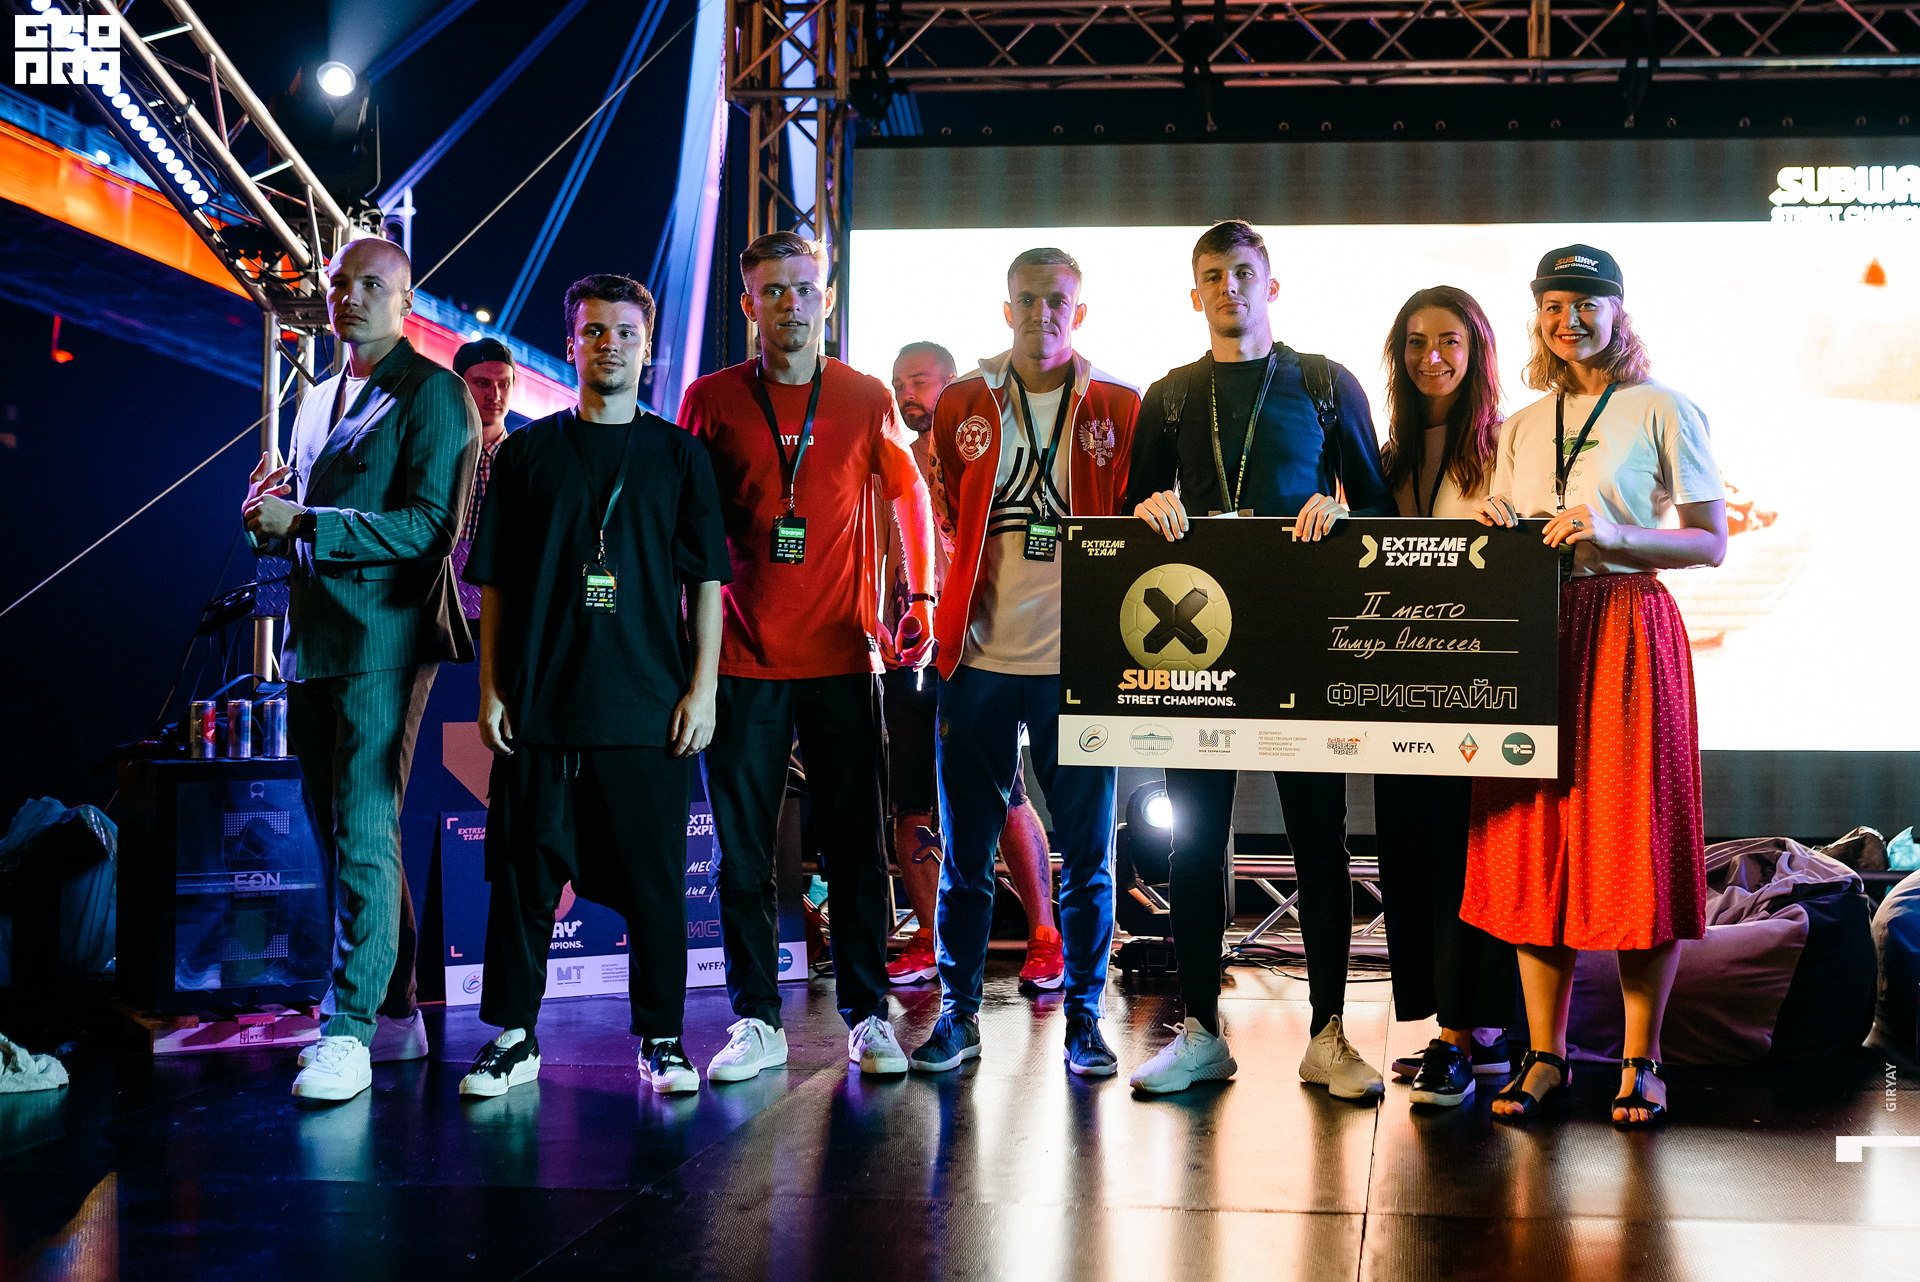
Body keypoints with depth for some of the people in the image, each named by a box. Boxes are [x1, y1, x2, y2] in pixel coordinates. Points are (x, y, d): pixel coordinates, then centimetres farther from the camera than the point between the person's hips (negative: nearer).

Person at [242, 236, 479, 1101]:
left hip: (384, 639, -8)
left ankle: (350, 1030, -13)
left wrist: (302, 523, -19)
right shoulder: (316, 402, 21)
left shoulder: (432, 394, -4)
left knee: (365, 830, -13)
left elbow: (429, 525, -15)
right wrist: (269, 519, 3)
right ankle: (395, 1012, 20)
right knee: (341, 832, 11)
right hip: (314, 641, 8)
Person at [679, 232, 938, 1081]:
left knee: (857, 844, 4)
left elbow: (909, 494, 17)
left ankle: (868, 1016, 14)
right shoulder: (711, 400, 3)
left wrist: (920, 599, 8)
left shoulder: (867, 399, 4)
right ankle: (756, 1021, 12)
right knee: (743, 851, 3)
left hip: (843, 655, 0)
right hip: (743, 658, 0)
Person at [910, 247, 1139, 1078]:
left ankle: (1084, 1017, 15)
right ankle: (958, 1012, 17)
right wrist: (951, 611, 6)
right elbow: (939, 519, 15)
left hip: (1080, 663, -1)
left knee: (1088, 852, 3)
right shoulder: (962, 406, 9)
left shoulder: (1120, 409, 5)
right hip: (979, 658, 1)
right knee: (965, 848, 6)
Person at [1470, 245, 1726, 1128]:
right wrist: (1497, 529, -1)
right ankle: (1545, 1057, 8)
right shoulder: (1522, 428, 17)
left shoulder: (1665, 412, 2)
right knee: (1535, 836, 1)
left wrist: (1611, 533, -15)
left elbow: (1711, 544, -2)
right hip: (1535, 634, 4)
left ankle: (1639, 1061, 5)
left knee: (1632, 838, -4)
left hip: (1628, 632, -4)